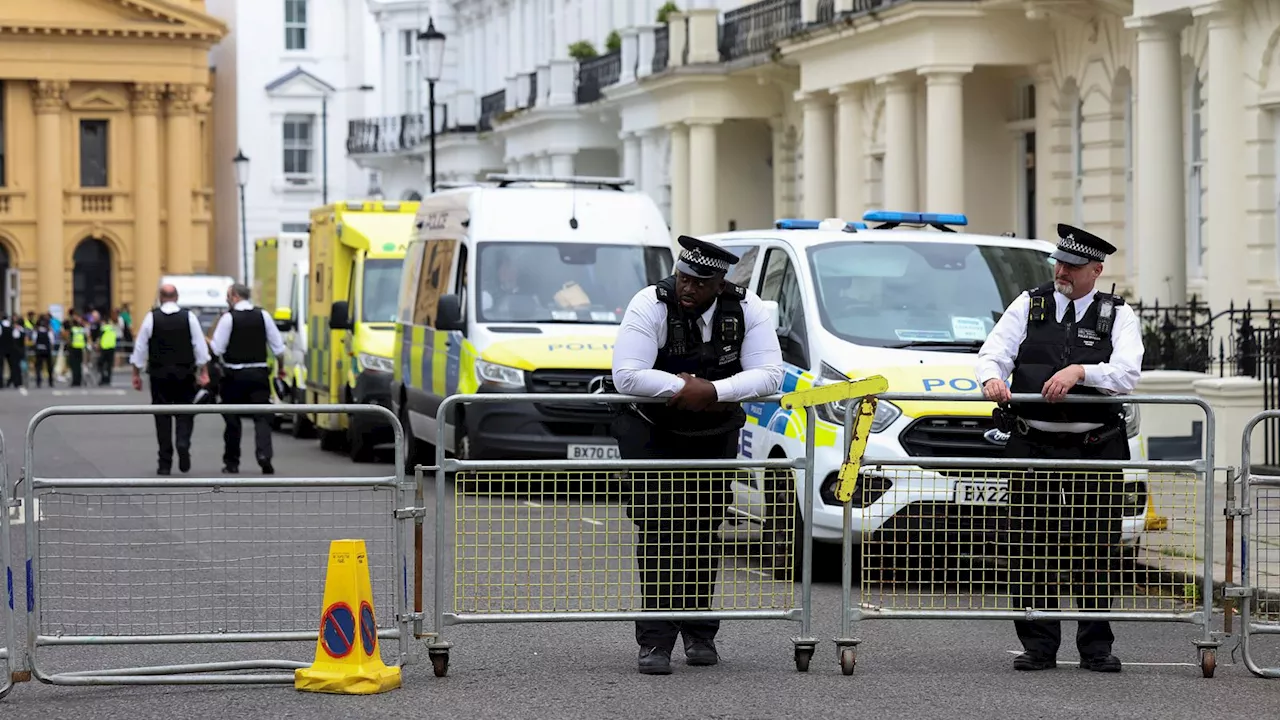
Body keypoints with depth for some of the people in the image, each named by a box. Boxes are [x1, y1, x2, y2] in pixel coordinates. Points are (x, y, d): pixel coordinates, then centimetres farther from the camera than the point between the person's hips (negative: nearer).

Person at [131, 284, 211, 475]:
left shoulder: (151, 318, -3)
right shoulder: (189, 317, -2)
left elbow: (140, 347, 0)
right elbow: (200, 346, -2)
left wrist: (136, 374, 8)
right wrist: (203, 372, 5)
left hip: (159, 373, 0)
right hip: (185, 373, 0)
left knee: (162, 416, 5)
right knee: (184, 413, 10)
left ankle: (165, 463, 4)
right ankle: (183, 444, -17)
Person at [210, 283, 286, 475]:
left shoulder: (228, 318, -8)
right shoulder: (263, 315, 2)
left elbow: (217, 349, -9)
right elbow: (278, 346, 4)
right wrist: (281, 367, 19)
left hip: (234, 375, -2)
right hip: (259, 373, 2)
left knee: (232, 420, 10)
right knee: (262, 417, -1)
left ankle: (231, 463, 17)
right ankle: (264, 455, -22)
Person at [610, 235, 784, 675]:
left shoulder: (746, 309, -12)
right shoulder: (650, 306, -21)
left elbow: (770, 374, -20)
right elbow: (626, 375, -28)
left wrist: (714, 390, -32)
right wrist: (681, 387, -31)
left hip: (716, 435, 3)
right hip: (652, 434, -3)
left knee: (704, 531, 7)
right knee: (658, 531, -12)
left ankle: (699, 633, 19)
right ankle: (655, 640, -12)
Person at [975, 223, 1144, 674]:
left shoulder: (1118, 316, 5)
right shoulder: (1028, 306, 9)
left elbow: (1126, 373, -11)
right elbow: (993, 353, -1)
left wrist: (1080, 371, -28)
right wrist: (992, 378, -24)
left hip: (1095, 449, -1)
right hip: (1032, 446, 1)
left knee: (1096, 549, 3)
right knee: (1031, 547, 0)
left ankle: (1096, 647, 11)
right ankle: (1038, 646, 8)